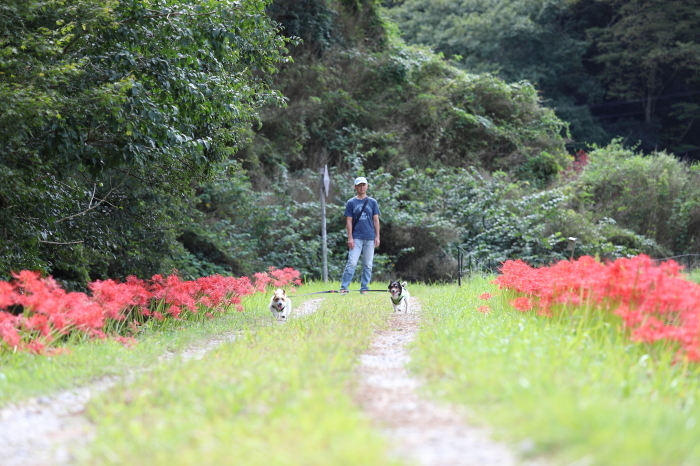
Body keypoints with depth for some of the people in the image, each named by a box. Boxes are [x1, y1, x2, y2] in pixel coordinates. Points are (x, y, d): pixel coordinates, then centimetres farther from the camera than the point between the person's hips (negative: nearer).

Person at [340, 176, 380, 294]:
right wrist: (350, 237, -6)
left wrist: (377, 237, 2)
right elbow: (349, 221, 2)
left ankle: (364, 288, 10)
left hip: (370, 238, 2)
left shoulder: (372, 202, 9)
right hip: (356, 238, -2)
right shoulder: (351, 203, 5)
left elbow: (376, 220, 9)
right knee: (351, 263, -9)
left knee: (368, 265, 3)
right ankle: (343, 288, -9)